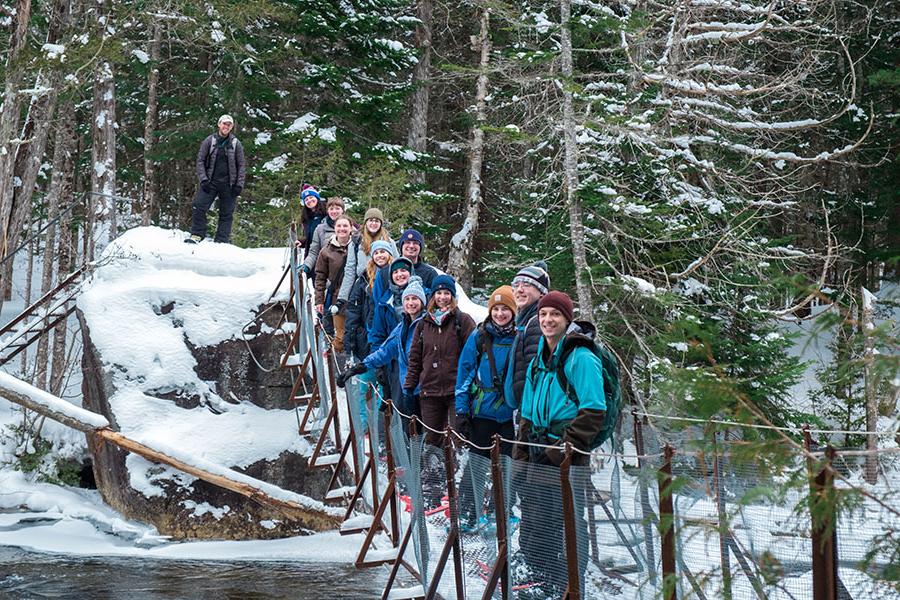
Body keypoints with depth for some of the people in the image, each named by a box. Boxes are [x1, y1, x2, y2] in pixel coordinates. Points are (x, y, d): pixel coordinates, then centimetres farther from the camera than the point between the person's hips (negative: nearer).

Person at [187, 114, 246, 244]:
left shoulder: (236, 143, 6)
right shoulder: (209, 141, 4)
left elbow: (241, 166, 8)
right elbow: (200, 160, 6)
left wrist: (239, 185, -1)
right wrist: (203, 179, -6)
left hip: (228, 184, 0)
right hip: (210, 183, 0)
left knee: (226, 214, 1)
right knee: (199, 207, -13)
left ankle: (221, 241, 6)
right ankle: (197, 235, -5)